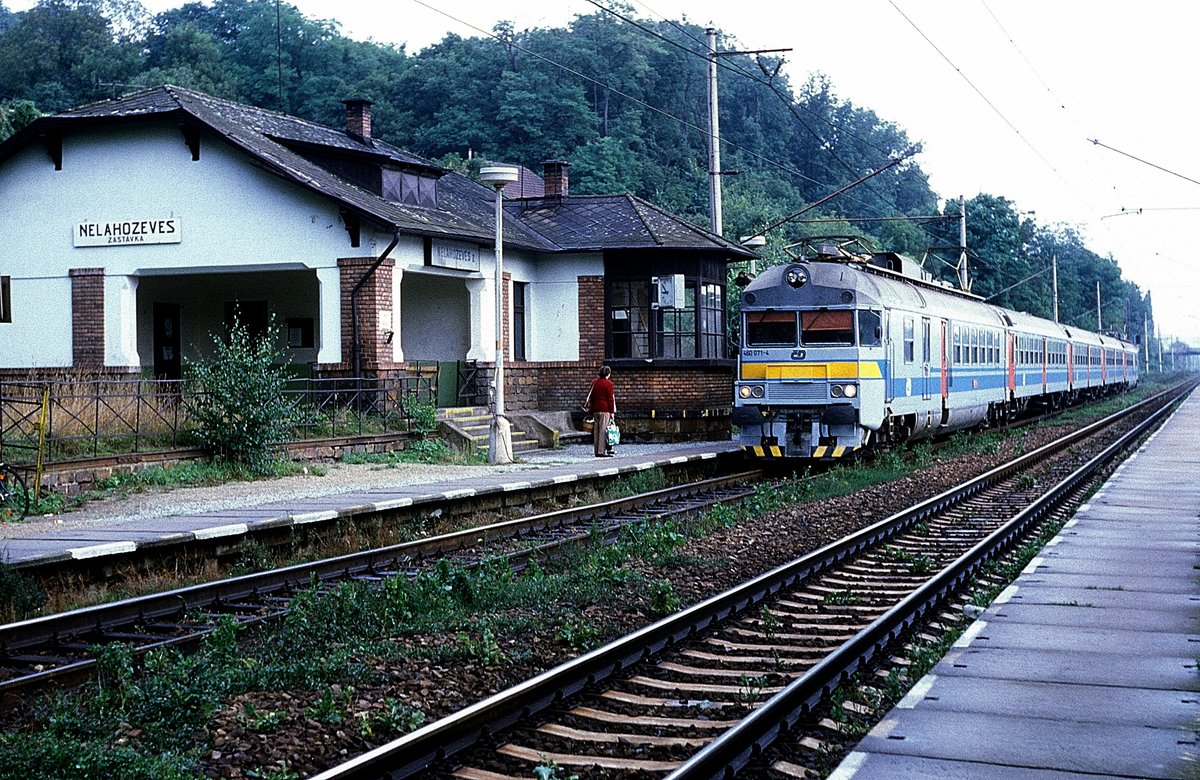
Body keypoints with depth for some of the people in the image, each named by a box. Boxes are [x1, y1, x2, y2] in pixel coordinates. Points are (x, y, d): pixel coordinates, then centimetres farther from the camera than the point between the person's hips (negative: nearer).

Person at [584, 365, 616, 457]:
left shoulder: (594, 382, 12)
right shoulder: (608, 383, -6)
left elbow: (591, 396, 15)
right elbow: (610, 399, -7)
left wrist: (591, 409, 20)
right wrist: (612, 412, -4)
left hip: (595, 409, 6)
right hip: (605, 410, -6)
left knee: (596, 430, 8)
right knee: (603, 430, -7)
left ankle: (596, 451, 9)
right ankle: (601, 451, -11)